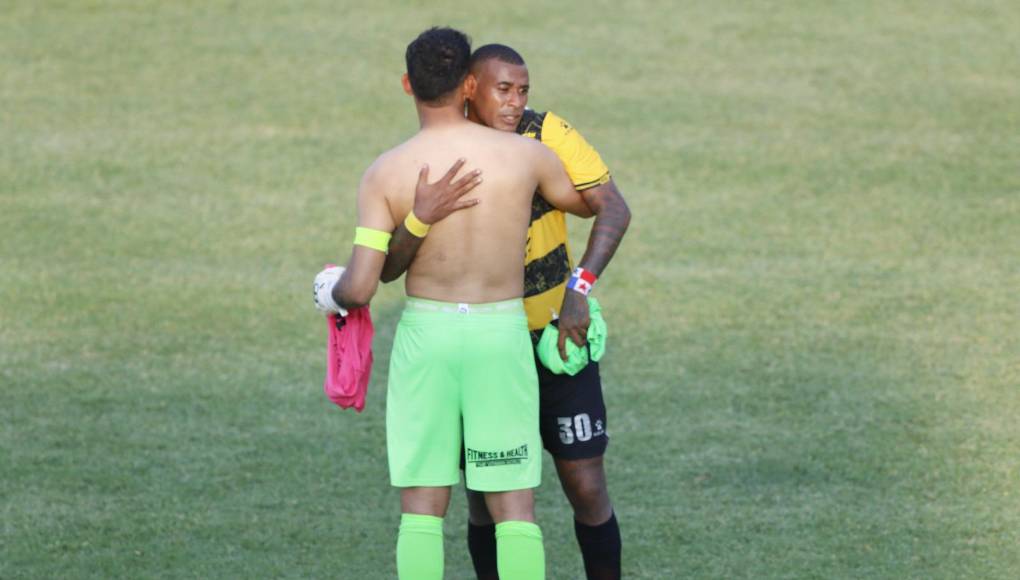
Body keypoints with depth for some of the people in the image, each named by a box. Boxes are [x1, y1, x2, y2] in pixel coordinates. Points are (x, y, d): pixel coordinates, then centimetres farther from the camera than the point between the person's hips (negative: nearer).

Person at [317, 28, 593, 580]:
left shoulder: (385, 173, -7)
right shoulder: (524, 154, -2)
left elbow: (359, 287, -9)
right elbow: (589, 204, 19)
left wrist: (334, 294, 15)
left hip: (425, 335, 0)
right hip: (501, 334, 0)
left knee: (422, 507, 6)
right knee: (514, 507, 4)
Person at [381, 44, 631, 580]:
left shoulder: (547, 135, -14)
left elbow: (614, 210, -19)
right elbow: (388, 269, -20)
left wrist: (579, 290, -32)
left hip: (557, 337, -1)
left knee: (587, 490, -2)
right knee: (484, 502, 5)